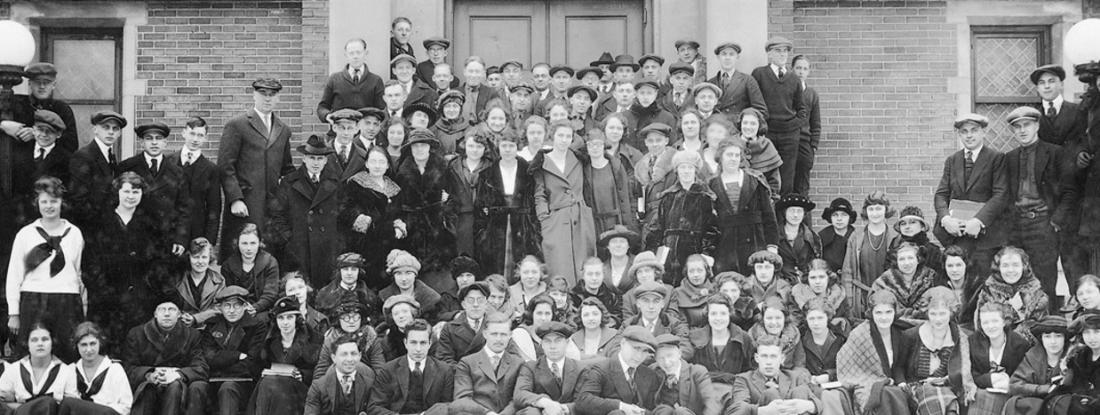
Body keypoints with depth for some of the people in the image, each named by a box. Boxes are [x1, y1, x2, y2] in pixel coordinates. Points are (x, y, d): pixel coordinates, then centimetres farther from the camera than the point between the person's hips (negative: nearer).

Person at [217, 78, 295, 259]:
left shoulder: (284, 130, 17)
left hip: (274, 205, 5)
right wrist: (235, 200, -13)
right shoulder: (236, 126, 0)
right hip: (244, 206, -4)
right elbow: (225, 167, -5)